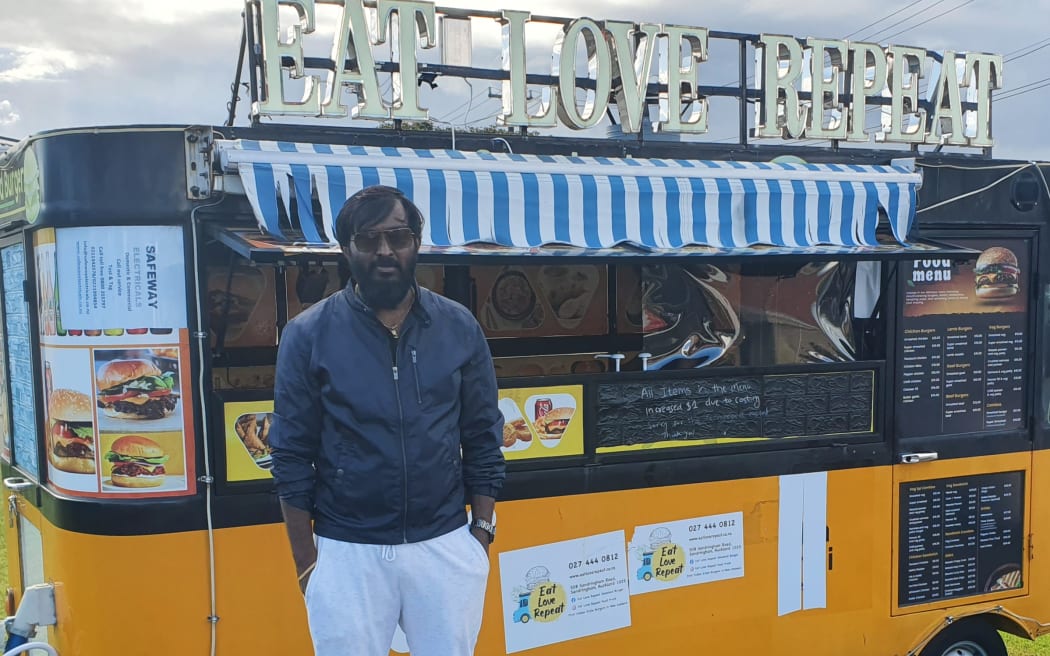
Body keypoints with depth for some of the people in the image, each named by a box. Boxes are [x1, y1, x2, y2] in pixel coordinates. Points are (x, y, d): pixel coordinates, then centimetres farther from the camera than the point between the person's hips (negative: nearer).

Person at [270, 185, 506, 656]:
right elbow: (293, 455, -3)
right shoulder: (308, 335, -6)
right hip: (347, 552, -1)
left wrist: (482, 530, 2)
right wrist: (305, 559, -3)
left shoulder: (459, 328, 0)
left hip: (446, 546, 2)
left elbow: (483, 440, 5)